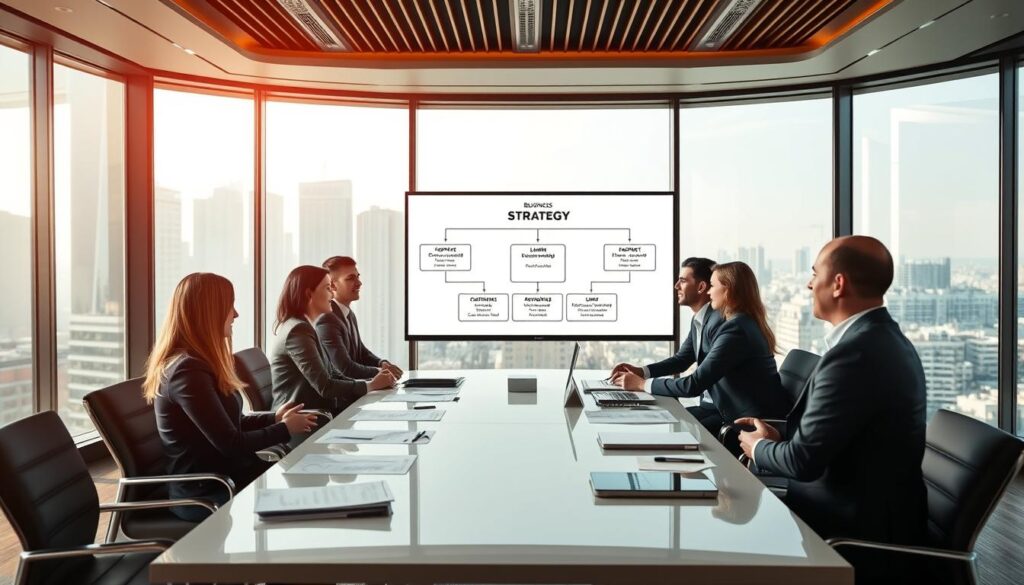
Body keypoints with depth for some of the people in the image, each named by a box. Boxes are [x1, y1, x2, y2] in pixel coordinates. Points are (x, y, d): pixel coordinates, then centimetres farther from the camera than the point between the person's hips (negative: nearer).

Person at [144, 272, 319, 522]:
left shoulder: (199, 361, 9)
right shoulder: (188, 370, -22)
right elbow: (230, 443, -22)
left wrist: (274, 418, 3)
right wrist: (285, 429, -9)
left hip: (223, 476, 9)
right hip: (204, 493, -9)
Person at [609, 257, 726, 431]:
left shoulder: (719, 322, -21)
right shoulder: (698, 320, 10)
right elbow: (681, 360, 19)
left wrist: (645, 384, -26)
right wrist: (641, 371, 3)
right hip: (709, 404, 9)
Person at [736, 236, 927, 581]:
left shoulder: (855, 352, -25)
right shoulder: (884, 338, 6)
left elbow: (804, 460, -23)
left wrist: (760, 447, -4)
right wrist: (780, 439, 3)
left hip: (858, 526, -8)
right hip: (878, 508, 8)